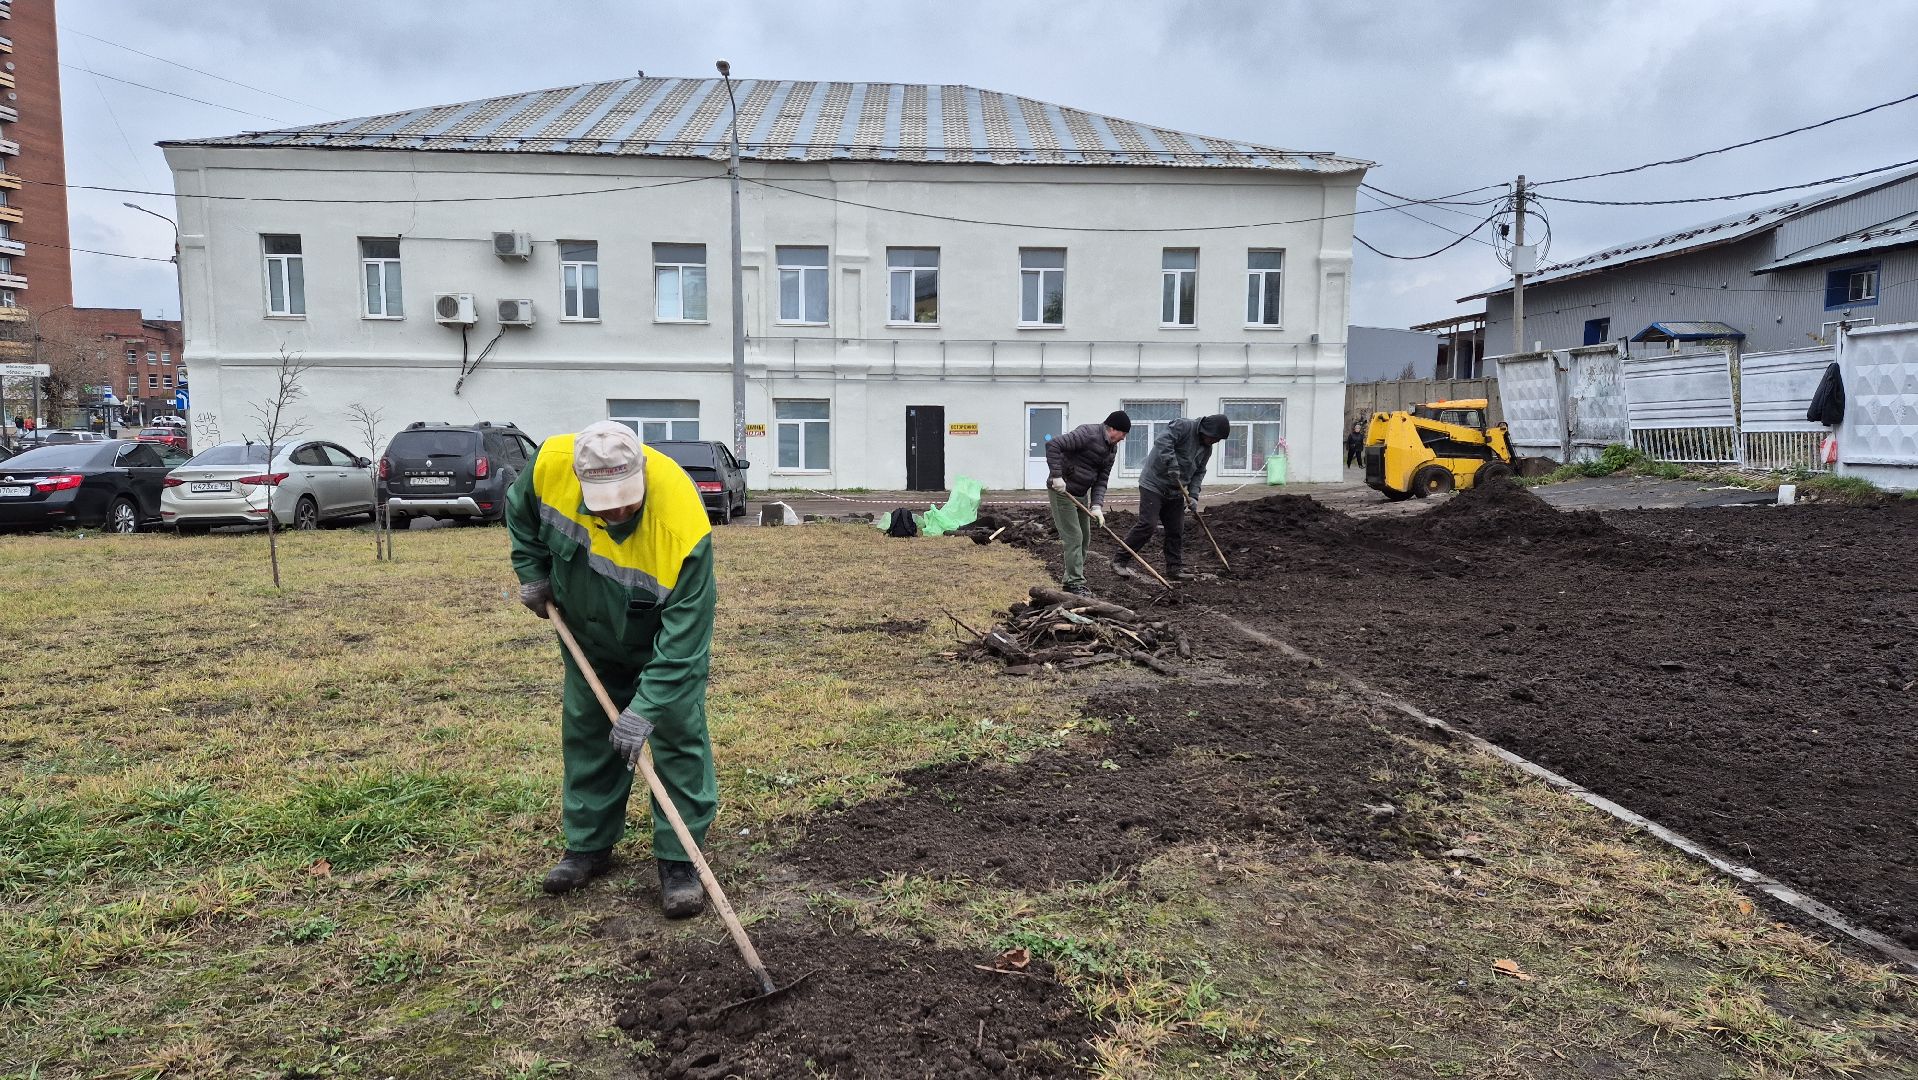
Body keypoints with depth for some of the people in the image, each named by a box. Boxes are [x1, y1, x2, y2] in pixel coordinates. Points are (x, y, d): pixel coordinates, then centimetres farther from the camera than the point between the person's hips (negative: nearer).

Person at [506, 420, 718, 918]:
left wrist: (645, 709, -37)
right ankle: (589, 845, 28)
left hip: (663, 640, -4)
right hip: (589, 638, 5)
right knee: (586, 734, 13)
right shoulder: (551, 464, -29)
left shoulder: (683, 525, -42)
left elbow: (684, 638, -36)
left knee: (677, 736, -6)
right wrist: (533, 573, -5)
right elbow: (520, 510, -1)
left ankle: (679, 861, 6)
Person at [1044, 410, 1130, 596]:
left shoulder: (1112, 449, 6)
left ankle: (1071, 579, 26)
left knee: (1084, 537, 14)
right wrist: (1056, 476, -31)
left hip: (1081, 494, 9)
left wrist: (1097, 505, -11)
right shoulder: (1087, 434, -21)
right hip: (1062, 491, -9)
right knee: (1074, 537, -9)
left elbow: (1101, 480, 3)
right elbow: (1053, 445, -28)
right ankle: (1075, 583, -3)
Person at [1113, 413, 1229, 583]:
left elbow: (1198, 473, 14)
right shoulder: (1183, 426, -14)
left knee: (1177, 531, 7)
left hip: (1175, 493, 8)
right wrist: (1172, 465, -32)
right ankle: (1119, 562, -7)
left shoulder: (1206, 449, 11)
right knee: (1148, 525, -14)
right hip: (1154, 485, -8)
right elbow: (1162, 441, -28)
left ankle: (1175, 568, 17)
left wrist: (1193, 496, 0)